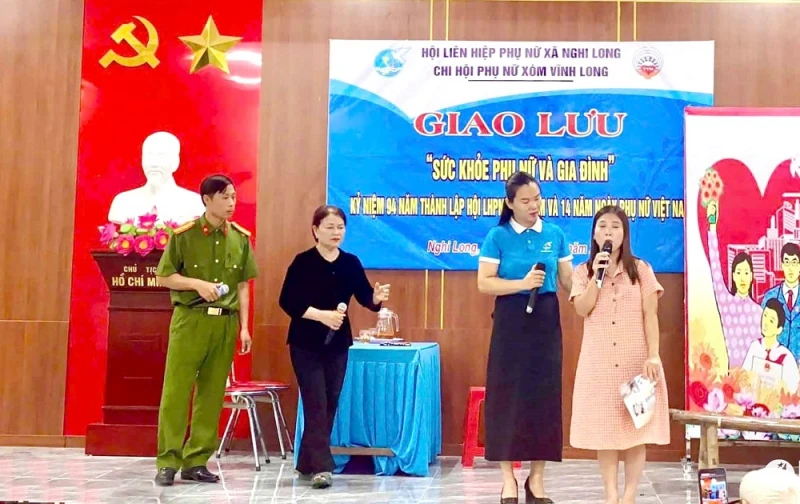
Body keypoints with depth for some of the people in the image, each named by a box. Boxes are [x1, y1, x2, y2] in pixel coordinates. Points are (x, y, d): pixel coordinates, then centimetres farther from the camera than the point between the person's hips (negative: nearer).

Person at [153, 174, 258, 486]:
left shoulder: (241, 238, 6)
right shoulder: (184, 235, -4)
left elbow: (243, 285, 9)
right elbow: (164, 277, 0)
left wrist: (244, 326, 4)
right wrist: (198, 283, -16)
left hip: (225, 323, 3)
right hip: (189, 320, -3)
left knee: (212, 394, 6)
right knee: (176, 391, -2)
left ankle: (196, 461, 15)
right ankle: (168, 462, 7)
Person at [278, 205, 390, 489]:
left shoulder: (351, 263, 3)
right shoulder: (303, 262, -9)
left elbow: (364, 296, -3)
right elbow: (287, 301, -13)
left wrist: (377, 297, -26)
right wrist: (321, 315, -22)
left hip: (338, 342, 5)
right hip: (306, 343, -5)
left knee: (331, 403, 9)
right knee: (316, 403, -8)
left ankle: (307, 463, 21)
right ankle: (320, 467, -6)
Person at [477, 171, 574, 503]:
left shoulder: (555, 234, 6)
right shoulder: (498, 236, -2)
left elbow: (567, 281, 7)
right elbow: (484, 283, -8)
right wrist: (522, 283, -19)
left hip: (546, 321, 3)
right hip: (510, 322, -2)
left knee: (544, 394, 4)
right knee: (508, 395, 0)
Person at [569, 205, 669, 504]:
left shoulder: (641, 270, 4)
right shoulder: (583, 272, 7)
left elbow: (650, 316, -2)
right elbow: (582, 310, -9)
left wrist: (653, 356, -11)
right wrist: (597, 274, -12)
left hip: (636, 359, -1)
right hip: (599, 361, 1)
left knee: (636, 425, -1)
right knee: (604, 427, 2)